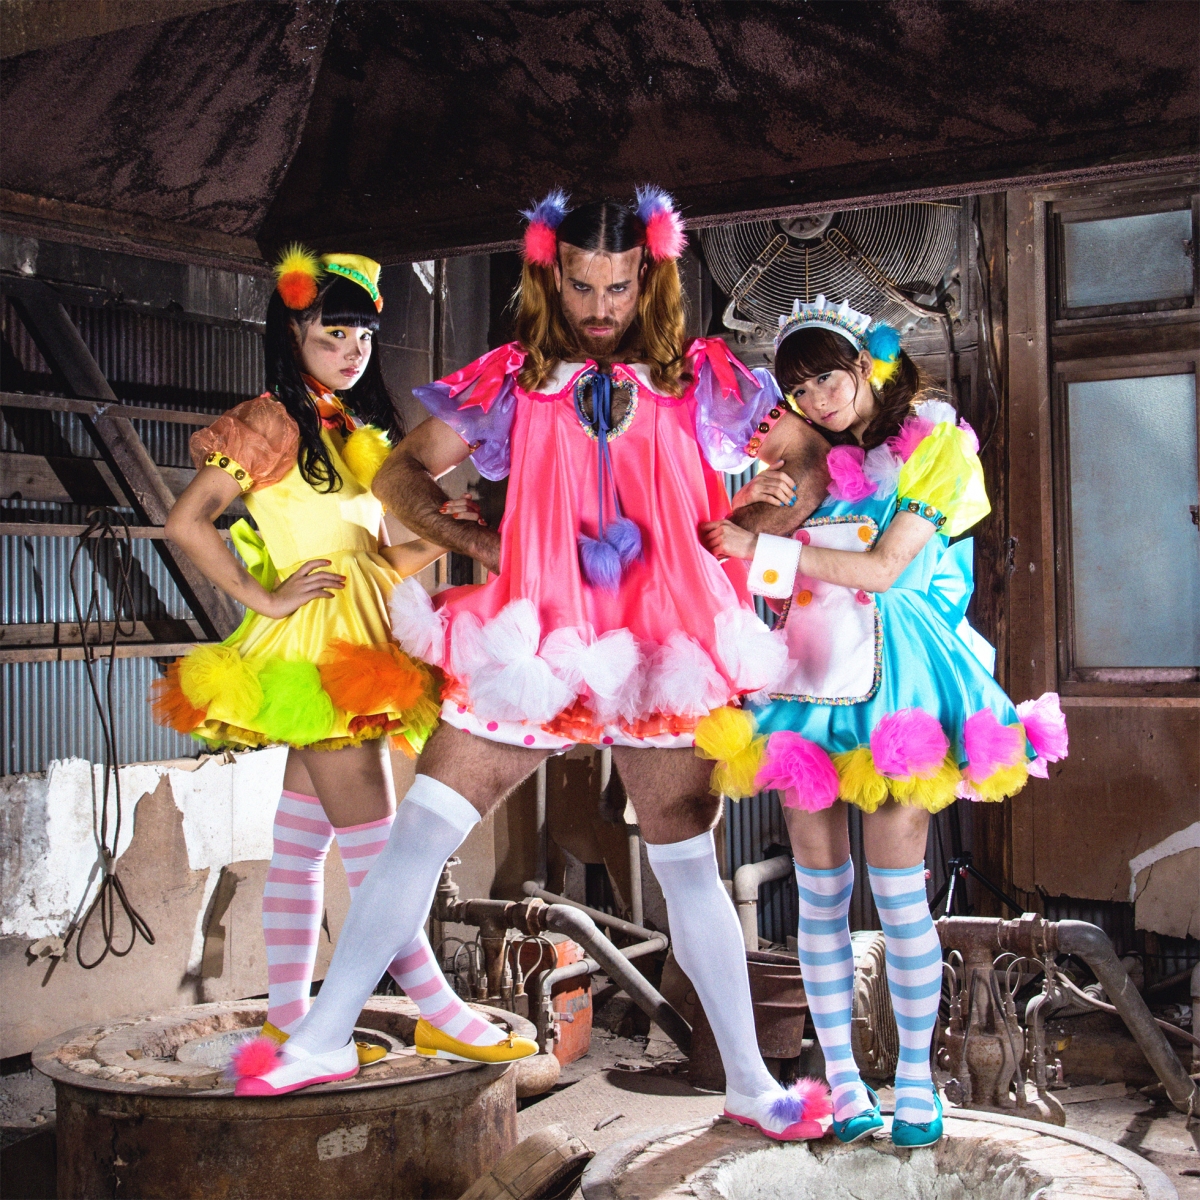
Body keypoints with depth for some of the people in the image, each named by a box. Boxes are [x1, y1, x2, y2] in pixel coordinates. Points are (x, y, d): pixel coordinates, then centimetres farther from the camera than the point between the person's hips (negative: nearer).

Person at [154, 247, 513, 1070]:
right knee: (373, 847, -5)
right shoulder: (273, 424, -5)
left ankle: (289, 1015, 16)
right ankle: (441, 1013, 0)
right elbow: (186, 523, -10)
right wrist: (263, 597, -12)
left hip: (361, 647, 8)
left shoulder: (363, 432, 17)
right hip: (317, 648, -8)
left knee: (303, 838, 10)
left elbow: (387, 557, 14)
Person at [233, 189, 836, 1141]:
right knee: (418, 832, -3)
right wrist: (473, 543, -5)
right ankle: (325, 1037, 11)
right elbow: (402, 473, 11)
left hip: (660, 658, -1)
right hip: (529, 650, 1)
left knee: (689, 867, 6)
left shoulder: (699, 379, 3)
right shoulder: (512, 381, 4)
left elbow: (810, 462, 11)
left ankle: (750, 1085, 20)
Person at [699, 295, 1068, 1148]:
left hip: (892, 680, -4)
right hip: (809, 680, 4)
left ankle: (916, 1081, 8)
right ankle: (841, 1079, 11)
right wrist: (753, 502, -9)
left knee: (898, 887, -5)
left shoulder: (933, 446, 1)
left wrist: (761, 547, -9)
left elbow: (881, 568, -10)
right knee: (821, 891, 2)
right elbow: (745, 558, 11)